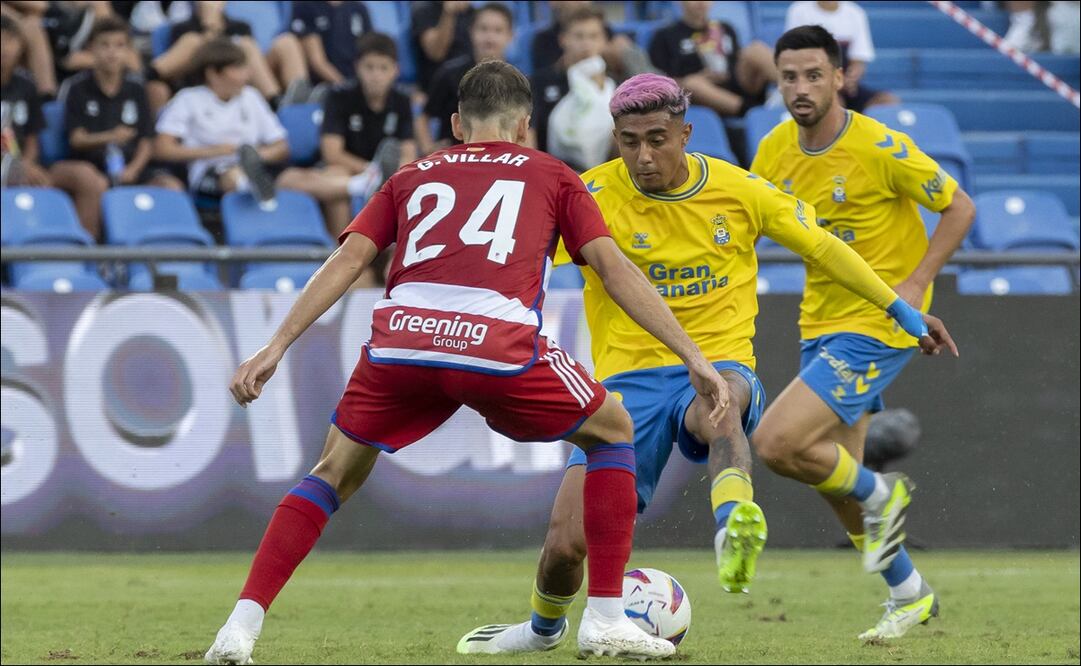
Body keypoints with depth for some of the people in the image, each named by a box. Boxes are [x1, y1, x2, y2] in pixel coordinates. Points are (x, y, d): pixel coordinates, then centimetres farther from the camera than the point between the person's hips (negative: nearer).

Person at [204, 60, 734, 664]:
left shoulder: (413, 177, 30)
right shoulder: (552, 176, 25)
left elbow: (347, 260, 18)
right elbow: (615, 269, 14)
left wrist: (275, 348, 14)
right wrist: (693, 357, 12)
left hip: (400, 339, 2)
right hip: (499, 344, -2)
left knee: (336, 474, 24)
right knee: (613, 431, 23)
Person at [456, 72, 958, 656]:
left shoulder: (738, 191, 0)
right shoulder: (596, 195, -5)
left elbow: (822, 247, 11)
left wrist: (901, 310, 15)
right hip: (629, 378, 0)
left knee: (721, 403, -41)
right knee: (566, 541, -9)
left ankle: (734, 530, -64)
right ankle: (544, 627, 24)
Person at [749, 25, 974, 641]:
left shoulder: (879, 148, -17)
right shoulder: (776, 151, 0)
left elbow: (959, 207, -9)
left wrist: (915, 284, -18)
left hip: (877, 325, -7)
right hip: (820, 323, 7)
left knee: (777, 443, -20)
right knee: (836, 480, 12)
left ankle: (881, 496, 7)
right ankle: (910, 595, 31)